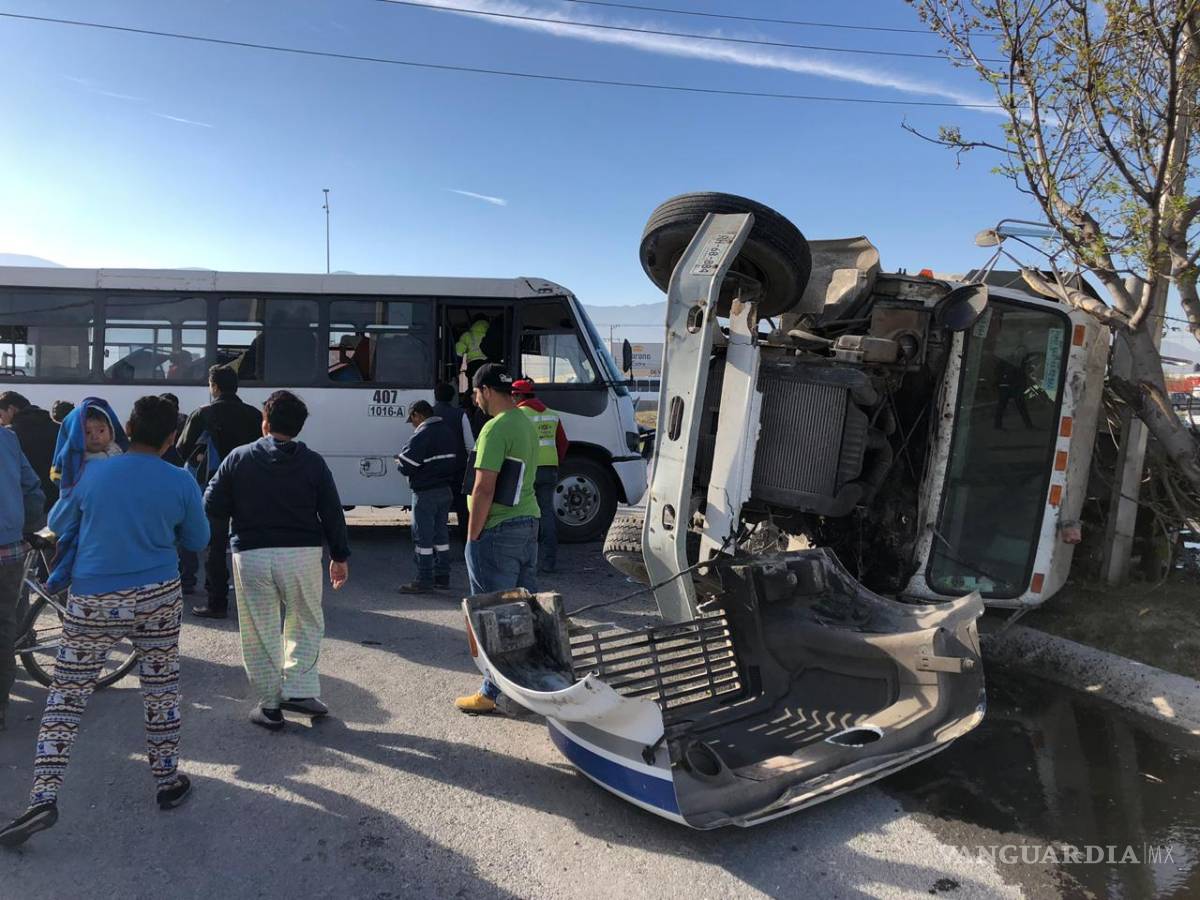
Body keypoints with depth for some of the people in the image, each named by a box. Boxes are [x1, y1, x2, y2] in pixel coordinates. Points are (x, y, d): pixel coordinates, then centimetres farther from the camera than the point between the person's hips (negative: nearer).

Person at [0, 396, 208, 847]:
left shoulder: (92, 475, -5)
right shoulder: (181, 483, -7)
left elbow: (57, 524, 11)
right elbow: (197, 540, 6)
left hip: (92, 601, 0)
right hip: (157, 598, 0)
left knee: (66, 695, 9)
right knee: (161, 691, 13)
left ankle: (44, 799, 3)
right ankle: (168, 782, 25)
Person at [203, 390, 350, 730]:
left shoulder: (239, 458, 0)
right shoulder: (313, 462, 0)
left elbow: (213, 507, 1)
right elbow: (332, 513, 1)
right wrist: (340, 556, 9)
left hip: (251, 555, 0)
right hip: (302, 553, 0)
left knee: (259, 632, 10)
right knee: (306, 623, 16)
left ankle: (270, 704, 16)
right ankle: (298, 690, 8)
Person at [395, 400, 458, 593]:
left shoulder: (421, 435, -17)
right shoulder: (446, 430, 10)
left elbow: (407, 467, -17)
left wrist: (398, 461, 4)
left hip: (426, 493, -8)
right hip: (446, 490, 8)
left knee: (422, 536, -1)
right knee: (441, 533, 15)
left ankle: (425, 580, 2)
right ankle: (442, 576, 21)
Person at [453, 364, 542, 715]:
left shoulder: (495, 428, -17)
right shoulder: (527, 424, 13)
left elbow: (484, 489, -20)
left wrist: (472, 537, -13)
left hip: (499, 530, -9)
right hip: (529, 524, 9)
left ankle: (493, 692, 9)